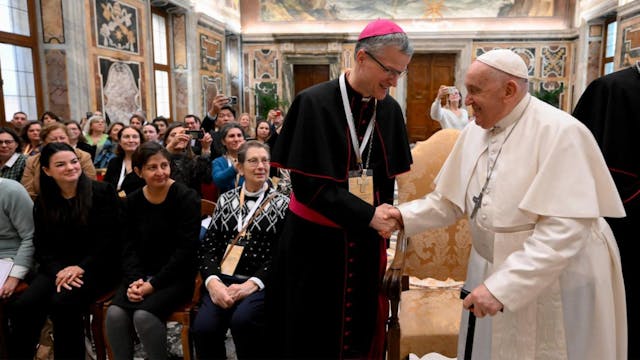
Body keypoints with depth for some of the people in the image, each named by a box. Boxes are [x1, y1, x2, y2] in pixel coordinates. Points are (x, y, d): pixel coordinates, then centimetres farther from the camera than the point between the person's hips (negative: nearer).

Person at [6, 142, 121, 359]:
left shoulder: (102, 192, -4)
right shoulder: (42, 202, 11)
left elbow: (108, 239, -8)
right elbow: (41, 246, 8)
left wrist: (81, 268, -19)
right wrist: (57, 271, -12)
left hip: (96, 266, -4)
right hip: (57, 267, 5)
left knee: (61, 304, -30)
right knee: (22, 306, -21)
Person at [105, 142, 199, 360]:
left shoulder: (186, 197, -10)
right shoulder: (133, 201, 6)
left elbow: (185, 249, -14)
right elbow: (129, 246, 5)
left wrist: (154, 283, -17)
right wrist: (135, 280, -12)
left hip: (176, 276, -4)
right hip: (142, 274, 4)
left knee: (144, 315, -27)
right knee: (115, 314, -21)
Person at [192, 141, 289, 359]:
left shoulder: (282, 204, 7)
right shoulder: (226, 200, 16)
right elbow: (208, 245, 9)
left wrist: (251, 284, -16)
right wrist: (213, 281, -10)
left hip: (262, 283, -2)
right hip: (224, 279, 3)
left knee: (242, 321, -33)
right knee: (203, 327, -25)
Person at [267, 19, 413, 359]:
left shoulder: (390, 110, 2)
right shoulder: (315, 103, -14)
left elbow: (387, 180, 10)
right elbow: (308, 183, -18)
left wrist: (384, 217, 2)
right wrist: (367, 216, -21)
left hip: (366, 241, 5)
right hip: (316, 241, -4)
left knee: (361, 329, 15)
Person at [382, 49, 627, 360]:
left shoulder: (560, 132, -20)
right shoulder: (474, 132, 1)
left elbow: (566, 228, -26)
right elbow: (450, 201, 6)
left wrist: (502, 286, -29)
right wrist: (405, 216, -9)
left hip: (557, 282, -6)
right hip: (494, 272, 6)